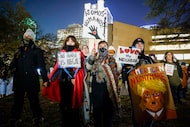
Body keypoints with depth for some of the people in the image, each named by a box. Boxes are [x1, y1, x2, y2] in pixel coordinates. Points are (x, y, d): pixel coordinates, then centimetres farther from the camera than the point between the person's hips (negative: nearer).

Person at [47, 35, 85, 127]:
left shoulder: (79, 53, 4)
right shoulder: (62, 53, 12)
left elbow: (80, 68, -4)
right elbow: (57, 66, 9)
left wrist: (74, 78, -16)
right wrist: (50, 77, 4)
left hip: (73, 82, -3)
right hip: (63, 81, 3)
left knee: (73, 102, 4)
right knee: (63, 102, 12)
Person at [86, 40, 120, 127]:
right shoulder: (94, 58, 10)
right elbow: (88, 67, -6)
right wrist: (92, 56, -13)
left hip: (108, 85, 0)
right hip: (97, 85, 0)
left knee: (108, 107, 7)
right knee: (97, 106, 6)